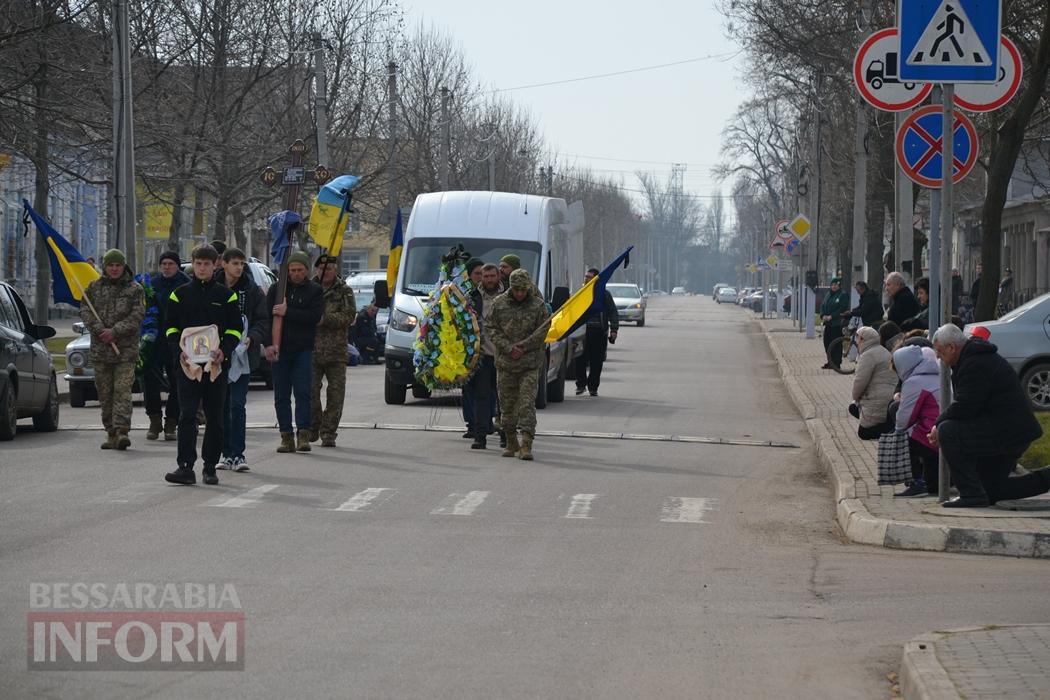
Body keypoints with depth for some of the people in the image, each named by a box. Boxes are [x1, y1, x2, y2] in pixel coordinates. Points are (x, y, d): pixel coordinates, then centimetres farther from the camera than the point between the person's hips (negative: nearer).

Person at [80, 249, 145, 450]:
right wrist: (100, 330, -14)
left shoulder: (134, 289, 4)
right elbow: (85, 311, 2)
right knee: (105, 393, 6)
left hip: (126, 349, -3)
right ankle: (111, 433, 12)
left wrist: (115, 331, -14)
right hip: (100, 348, 3)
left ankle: (121, 431, -20)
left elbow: (137, 315, -5)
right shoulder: (94, 288, 11)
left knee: (123, 390, -13)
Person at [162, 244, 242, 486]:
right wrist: (179, 350, -11)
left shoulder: (226, 296, 6)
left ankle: (210, 466, 15)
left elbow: (235, 329, 4)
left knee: (215, 418, 5)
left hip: (217, 364, 0)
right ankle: (185, 466, -13)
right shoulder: (180, 294, 8)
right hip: (188, 363, 0)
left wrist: (224, 350, -14)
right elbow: (171, 327, 7)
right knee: (187, 416, -9)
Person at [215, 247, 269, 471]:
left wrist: (251, 338, -14)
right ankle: (227, 454, 15)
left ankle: (237, 454, -8)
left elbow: (263, 321, 3)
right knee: (222, 406, 7)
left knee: (237, 405, -9)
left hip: (242, 356, -2)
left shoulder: (252, 290, 1)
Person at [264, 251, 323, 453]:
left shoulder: (314, 291, 4)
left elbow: (314, 316, -10)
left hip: (303, 350, -2)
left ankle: (303, 435, -9)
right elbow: (266, 317, 2)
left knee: (303, 392, -9)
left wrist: (287, 313, -15)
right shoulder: (276, 289, 8)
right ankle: (286, 436, 6)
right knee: (281, 395, 3)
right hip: (279, 349, 2)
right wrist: (269, 344, -10)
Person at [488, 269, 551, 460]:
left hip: (530, 363, -2)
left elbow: (542, 331, -1)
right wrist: (508, 348, -10)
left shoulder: (538, 306, 1)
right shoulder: (499, 304, 4)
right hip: (505, 362, 2)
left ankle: (526, 444, -14)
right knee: (507, 404, 8)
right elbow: (493, 329, 2)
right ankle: (511, 442, 21)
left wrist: (523, 347, -10)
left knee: (527, 403, -10)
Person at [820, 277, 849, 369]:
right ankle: (830, 362, 18)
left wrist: (831, 316, -18)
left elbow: (842, 309, -14)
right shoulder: (828, 295, 17)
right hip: (828, 323, 8)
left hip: (837, 324, -8)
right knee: (827, 342, 9)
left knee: (836, 343, -7)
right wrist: (823, 315, -4)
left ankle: (836, 363, -2)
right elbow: (823, 306, 16)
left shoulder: (843, 295, -6)